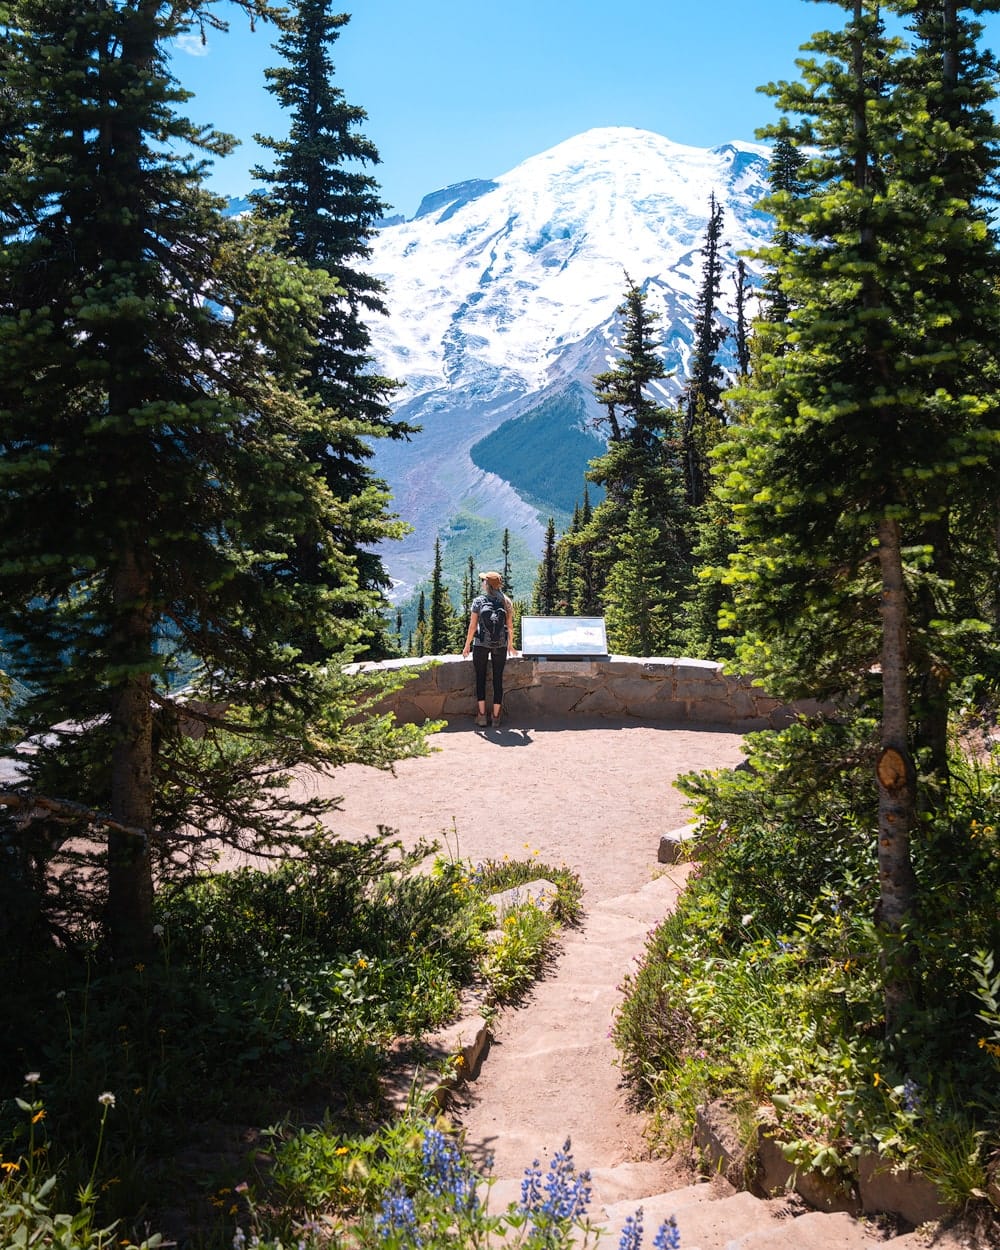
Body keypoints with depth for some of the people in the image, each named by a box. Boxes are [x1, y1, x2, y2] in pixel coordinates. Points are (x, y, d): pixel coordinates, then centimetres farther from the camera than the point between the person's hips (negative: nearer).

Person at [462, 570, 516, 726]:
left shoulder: (478, 601, -6)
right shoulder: (505, 602, 1)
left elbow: (472, 626, -6)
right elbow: (510, 626, 3)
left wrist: (467, 644, 4)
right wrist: (510, 643, 16)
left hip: (481, 644, -2)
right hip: (501, 645, 2)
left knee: (480, 678, 8)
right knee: (498, 679, 7)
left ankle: (481, 715, 5)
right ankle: (496, 716, 10)